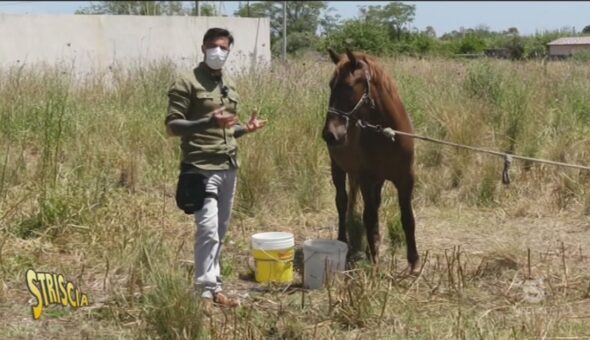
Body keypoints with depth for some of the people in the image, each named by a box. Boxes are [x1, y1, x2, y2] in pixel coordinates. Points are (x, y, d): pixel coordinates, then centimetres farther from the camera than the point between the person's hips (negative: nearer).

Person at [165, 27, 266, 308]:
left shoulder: (229, 85, 16)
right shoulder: (186, 83, -7)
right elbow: (172, 126, -12)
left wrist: (245, 128, 5)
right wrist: (208, 121, -24)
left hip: (228, 168, 7)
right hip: (202, 169, -7)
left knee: (220, 231, 10)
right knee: (208, 230, -13)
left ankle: (211, 285, 18)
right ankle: (207, 291, -8)